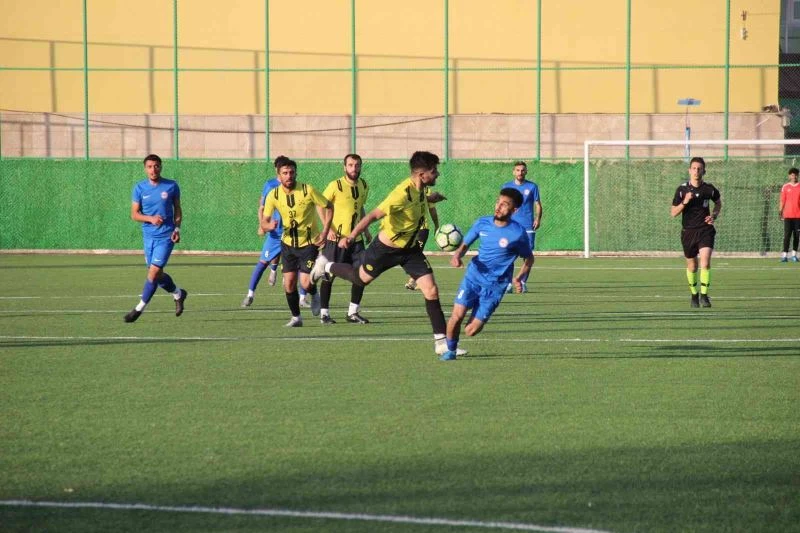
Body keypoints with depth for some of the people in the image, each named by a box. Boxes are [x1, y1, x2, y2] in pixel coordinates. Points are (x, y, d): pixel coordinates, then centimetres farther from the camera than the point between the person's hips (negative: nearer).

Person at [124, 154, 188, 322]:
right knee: (156, 274, 11)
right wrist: (150, 218, -18)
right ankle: (178, 293, 38)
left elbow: (177, 209, 8)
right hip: (148, 236, 3)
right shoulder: (139, 188, -1)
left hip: (166, 236, -3)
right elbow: (134, 214, 0)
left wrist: (177, 229, -5)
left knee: (153, 272, -11)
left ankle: (140, 308, -2)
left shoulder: (172, 186, -2)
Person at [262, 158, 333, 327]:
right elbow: (264, 223, -5)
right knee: (289, 284, -2)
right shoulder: (273, 195, -8)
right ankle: (296, 317, 17)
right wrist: (269, 225, -30)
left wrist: (325, 232, -12)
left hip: (309, 243, -3)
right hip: (288, 244, 3)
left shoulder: (308, 190, -16)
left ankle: (315, 295, 25)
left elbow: (328, 207, -4)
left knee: (306, 284, -12)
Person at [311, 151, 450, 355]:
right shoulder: (403, 193, -32)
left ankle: (441, 342, -2)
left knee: (431, 290, -6)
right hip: (387, 248, -6)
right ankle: (326, 266, 47)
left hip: (410, 248, 6)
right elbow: (374, 215, -34)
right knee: (362, 278, 18)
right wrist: (351, 236, -40)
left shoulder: (420, 190, -5)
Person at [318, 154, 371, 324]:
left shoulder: (363, 186, 7)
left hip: (356, 238, 5)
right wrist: (328, 229, -16)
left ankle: (353, 313, 11)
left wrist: (365, 230, 16)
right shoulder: (335, 186, -11)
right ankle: (324, 313, 10)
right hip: (336, 238, -5)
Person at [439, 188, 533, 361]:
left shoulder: (518, 233, -10)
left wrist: (518, 278, -11)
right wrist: (457, 255, -13)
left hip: (495, 285, -2)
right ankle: (450, 350, 9)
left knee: (471, 330, -6)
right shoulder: (482, 223, -1)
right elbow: (465, 244, 9)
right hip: (474, 276, 2)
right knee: (457, 315, -17)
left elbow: (528, 259, 5)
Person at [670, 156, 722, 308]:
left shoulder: (709, 189, -1)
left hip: (705, 230, -1)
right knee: (692, 266, 11)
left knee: (705, 262, -19)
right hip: (688, 231, 1)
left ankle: (704, 295, -13)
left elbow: (718, 202, 20)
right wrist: (684, 202, -19)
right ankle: (694, 295, 30)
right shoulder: (682, 189, -4)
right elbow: (673, 213, -2)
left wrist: (714, 215, 2)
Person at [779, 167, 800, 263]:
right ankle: (785, 255, -10)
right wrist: (780, 211, -5)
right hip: (788, 215, -1)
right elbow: (782, 201, 4)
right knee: (787, 235, -7)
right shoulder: (785, 187, 5)